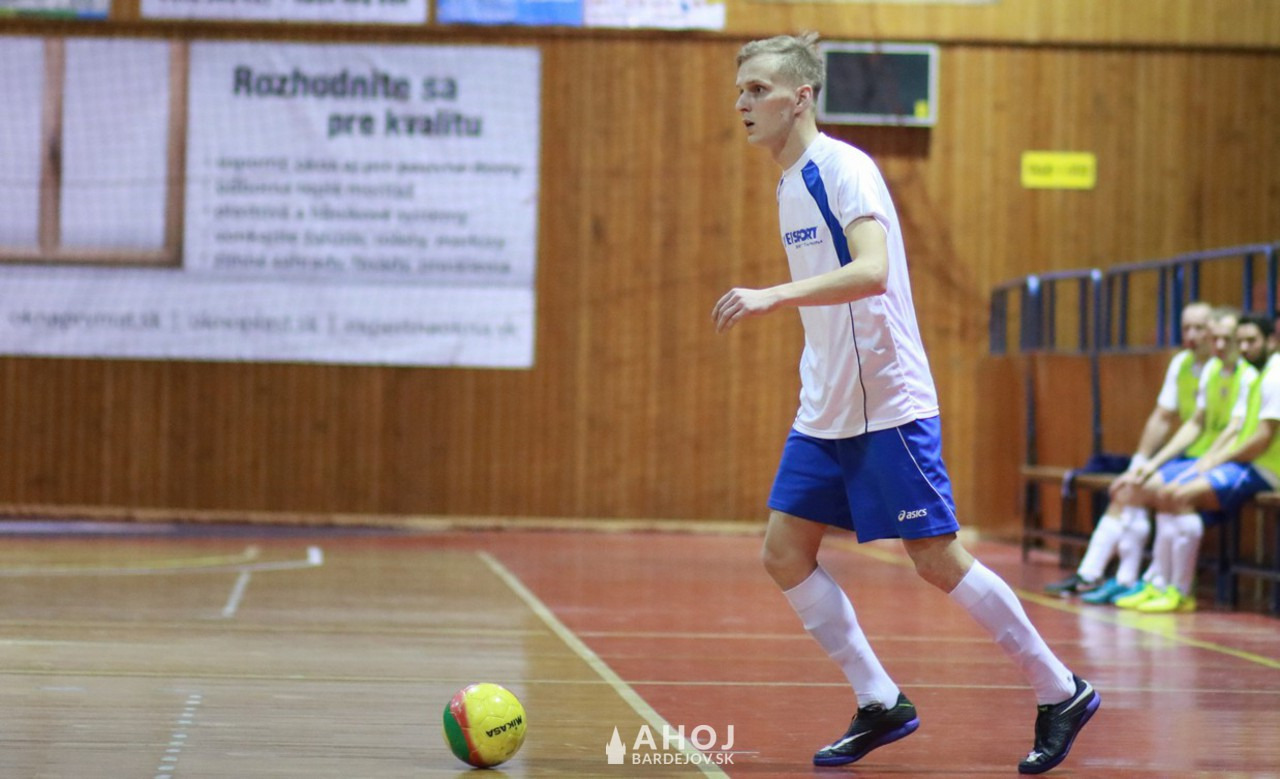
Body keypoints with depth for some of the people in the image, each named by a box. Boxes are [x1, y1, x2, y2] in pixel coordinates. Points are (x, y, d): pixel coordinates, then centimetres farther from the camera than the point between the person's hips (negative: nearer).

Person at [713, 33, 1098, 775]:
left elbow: (872, 270, -30)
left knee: (937, 559, -5)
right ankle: (881, 704, 11)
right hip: (824, 411, 9)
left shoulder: (842, 167, -14)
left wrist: (773, 296, -39)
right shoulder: (792, 182, 13)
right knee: (785, 553, 2)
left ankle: (1062, 692, 10)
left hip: (887, 406, -9)